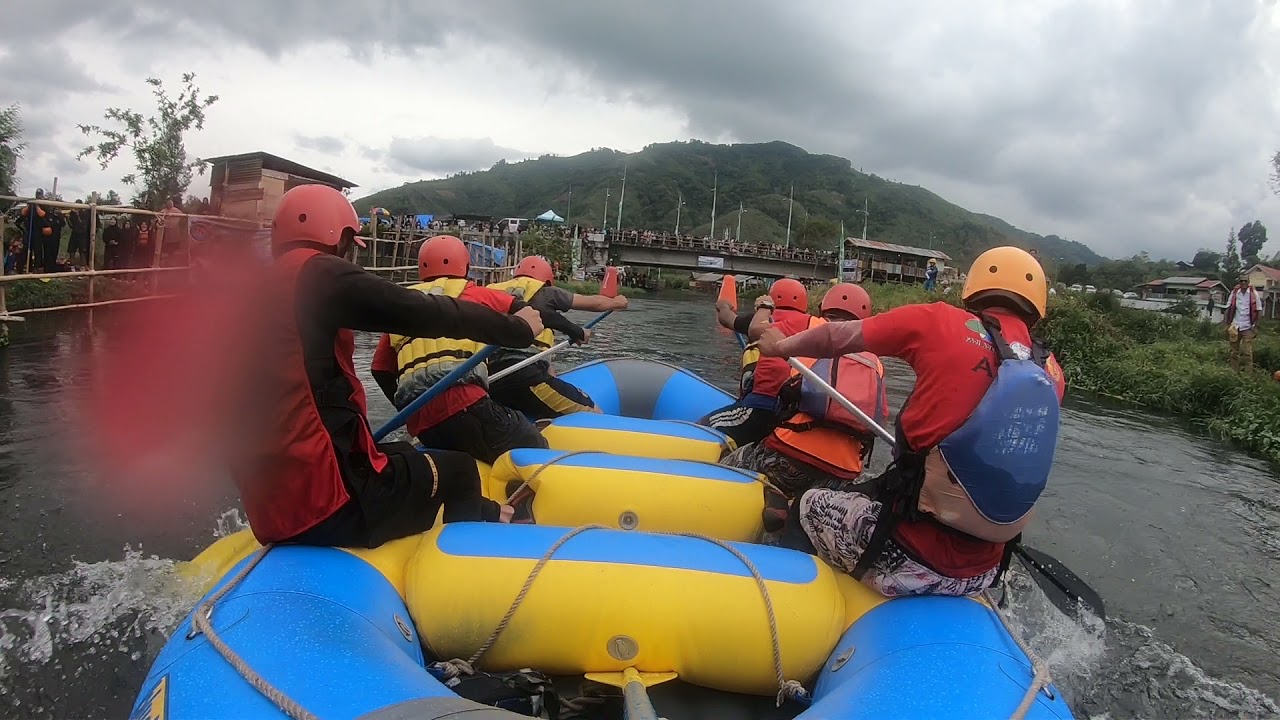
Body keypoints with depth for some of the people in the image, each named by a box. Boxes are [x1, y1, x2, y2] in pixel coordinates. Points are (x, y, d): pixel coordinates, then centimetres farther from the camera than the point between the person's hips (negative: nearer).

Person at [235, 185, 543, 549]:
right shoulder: (319, 274, -9)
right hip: (326, 503, -9)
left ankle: (483, 517, 38)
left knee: (402, 454, 29)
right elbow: (427, 314, -9)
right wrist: (519, 328, 3)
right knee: (459, 472, 13)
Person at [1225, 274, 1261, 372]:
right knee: (1234, 351, 10)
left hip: (1248, 327, -2)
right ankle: (1234, 370, 19)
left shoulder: (1253, 293, -4)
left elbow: (1259, 310, 0)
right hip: (1235, 326, 2)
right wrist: (1227, 323, 0)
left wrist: (1256, 325, -4)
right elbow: (1228, 308, 6)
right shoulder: (1234, 293, 1)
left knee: (1247, 352, -5)